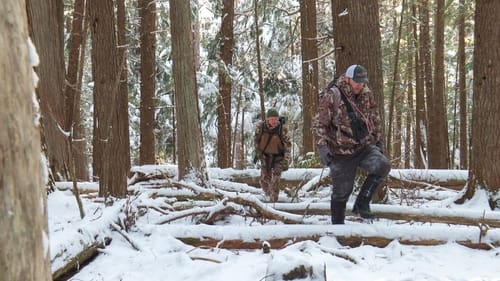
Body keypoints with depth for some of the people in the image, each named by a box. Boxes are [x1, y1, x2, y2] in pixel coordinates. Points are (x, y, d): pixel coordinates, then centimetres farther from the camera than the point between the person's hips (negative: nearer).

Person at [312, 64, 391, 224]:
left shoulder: (366, 94, 2)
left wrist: (379, 140, 15)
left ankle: (362, 203, -6)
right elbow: (319, 124, -14)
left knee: (383, 166, -23)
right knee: (341, 191, 3)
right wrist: (322, 147, -24)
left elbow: (375, 118, 16)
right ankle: (337, 225, 24)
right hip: (341, 152, -4)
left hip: (365, 146, 4)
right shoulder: (331, 96, -14)